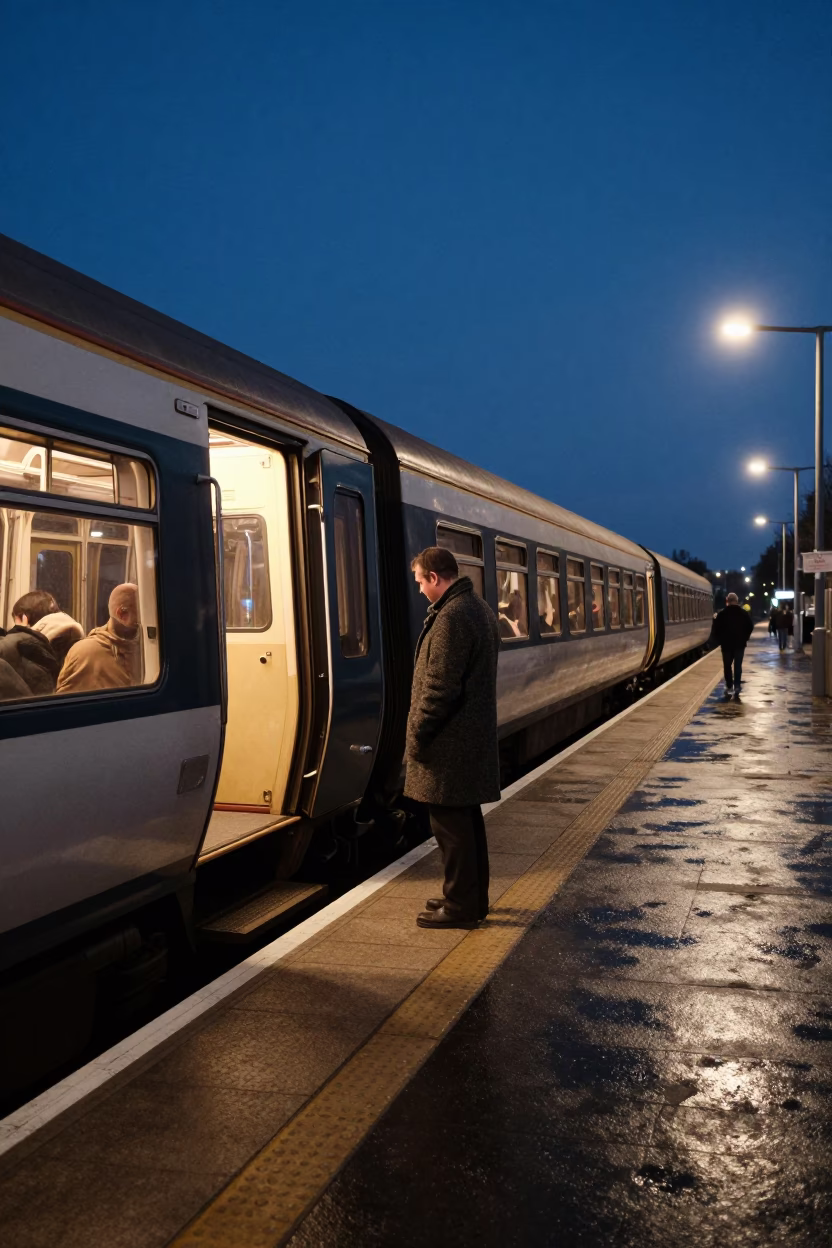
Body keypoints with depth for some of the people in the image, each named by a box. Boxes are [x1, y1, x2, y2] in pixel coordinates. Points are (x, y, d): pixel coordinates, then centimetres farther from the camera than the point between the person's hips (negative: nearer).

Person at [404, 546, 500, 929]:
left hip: (450, 740, -10)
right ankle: (473, 898, 28)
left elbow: (439, 688, -23)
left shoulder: (451, 617, -20)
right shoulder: (479, 608, 12)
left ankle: (460, 907, 9)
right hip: (474, 735, 10)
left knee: (450, 823, 0)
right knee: (466, 819, 17)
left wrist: (416, 735, -13)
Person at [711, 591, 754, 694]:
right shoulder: (744, 613, 0)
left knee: (727, 665, 9)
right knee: (738, 665, 5)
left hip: (726, 643, -1)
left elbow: (716, 629, -8)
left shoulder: (721, 614, -6)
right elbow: (750, 627, 5)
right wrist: (744, 638, 13)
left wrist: (719, 640, 3)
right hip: (740, 643, 1)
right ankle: (737, 686, 0)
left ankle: (729, 686, 10)